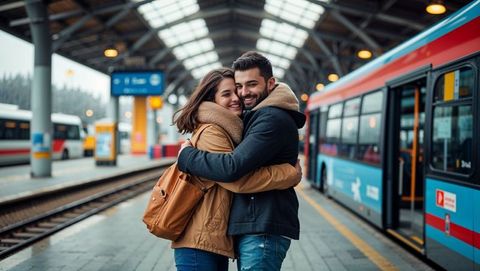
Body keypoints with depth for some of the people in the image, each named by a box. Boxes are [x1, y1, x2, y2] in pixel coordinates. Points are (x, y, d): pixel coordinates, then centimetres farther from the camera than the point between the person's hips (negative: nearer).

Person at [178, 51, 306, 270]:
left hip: (263, 230, -10)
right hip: (251, 227, 10)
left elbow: (233, 167, -24)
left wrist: (187, 155, -11)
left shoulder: (273, 119, -15)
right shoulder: (256, 116, 19)